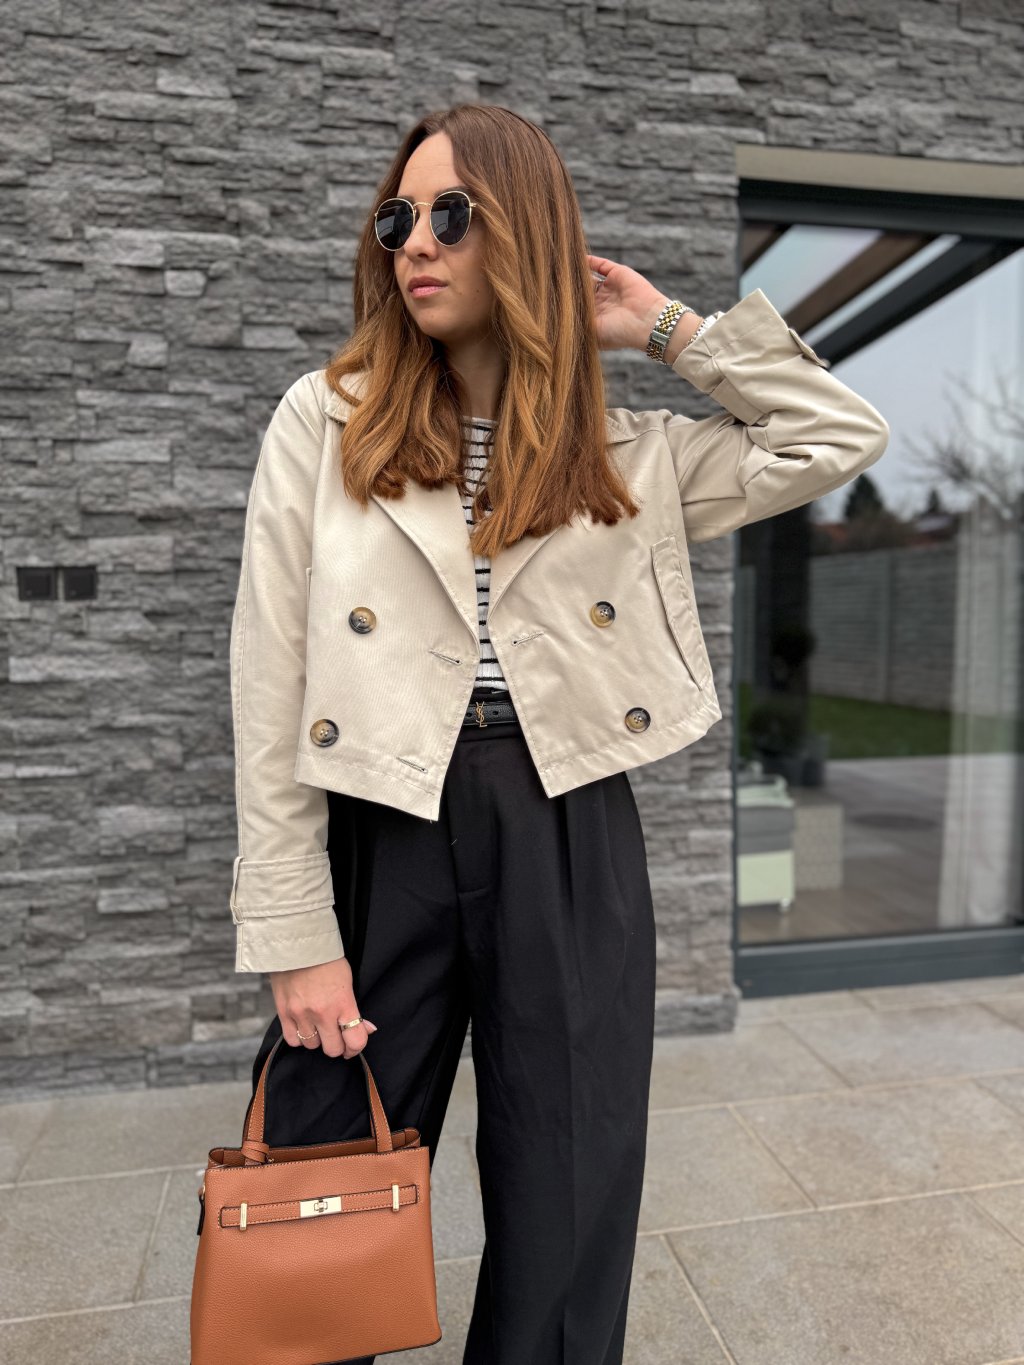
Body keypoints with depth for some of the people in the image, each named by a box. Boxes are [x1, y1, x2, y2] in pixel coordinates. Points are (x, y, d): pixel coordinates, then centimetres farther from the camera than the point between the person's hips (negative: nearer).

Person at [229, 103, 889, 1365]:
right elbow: (273, 681, -2)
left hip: (571, 839, 2)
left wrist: (671, 330, 8)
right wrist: (295, 933, -5)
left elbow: (842, 436, 13)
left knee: (568, 1214, 13)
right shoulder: (325, 422, 3)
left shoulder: (626, 456, 8)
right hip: (379, 833, 0)